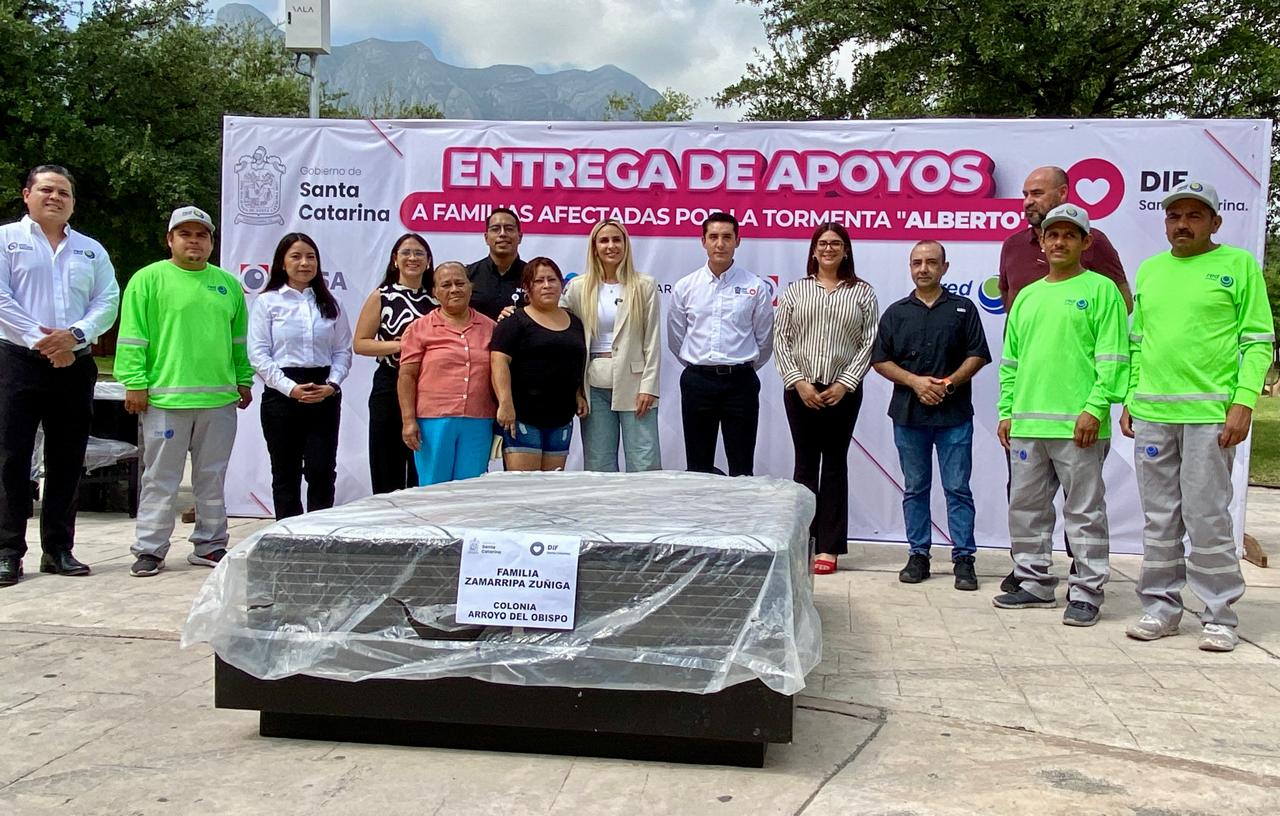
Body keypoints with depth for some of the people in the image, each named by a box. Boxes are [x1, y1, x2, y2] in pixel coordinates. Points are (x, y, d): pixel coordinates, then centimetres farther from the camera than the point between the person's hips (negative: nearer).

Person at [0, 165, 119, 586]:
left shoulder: (91, 250, 17)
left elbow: (108, 302, 6)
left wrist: (75, 334, -11)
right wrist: (40, 340, -14)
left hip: (75, 363, 4)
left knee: (67, 460, 6)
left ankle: (58, 549, 14)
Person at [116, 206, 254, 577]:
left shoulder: (228, 285, 13)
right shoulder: (148, 280, 0)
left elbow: (240, 339, 18)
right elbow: (132, 337, -4)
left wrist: (244, 381, 14)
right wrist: (134, 383, -10)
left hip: (219, 398, 4)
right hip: (165, 397, -4)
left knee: (212, 477, 11)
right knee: (161, 478, 2)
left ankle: (210, 545, 20)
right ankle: (150, 550, 9)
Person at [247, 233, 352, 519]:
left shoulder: (329, 304, 12)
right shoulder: (267, 302, 3)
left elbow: (343, 351, 8)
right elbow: (258, 354, -4)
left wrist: (332, 384, -9)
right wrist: (290, 388, -13)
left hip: (324, 396, 2)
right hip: (282, 396, -2)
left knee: (322, 472, -3)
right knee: (286, 474, 4)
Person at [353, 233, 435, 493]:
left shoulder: (436, 299, 9)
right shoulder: (381, 297, 3)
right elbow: (359, 344, -2)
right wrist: (398, 345, -14)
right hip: (390, 387, -2)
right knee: (388, 470, 2)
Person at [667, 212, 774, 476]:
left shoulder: (755, 287, -1)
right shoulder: (684, 287, 3)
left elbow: (764, 341, 7)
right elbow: (676, 339, 12)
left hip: (740, 382, -1)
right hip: (697, 382, 1)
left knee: (742, 469, 3)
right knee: (698, 467, 8)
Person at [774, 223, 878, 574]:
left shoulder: (862, 292, 4)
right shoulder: (796, 290, 6)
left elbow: (869, 343, 0)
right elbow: (780, 338, 2)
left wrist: (844, 384, -9)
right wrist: (798, 381, -8)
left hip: (843, 391, -1)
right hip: (800, 389, 1)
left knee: (834, 464, 4)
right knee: (805, 463, 6)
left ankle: (829, 547, 9)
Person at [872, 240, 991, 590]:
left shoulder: (962, 309, 6)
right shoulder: (896, 313, 10)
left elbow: (977, 356, 2)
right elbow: (880, 360, 5)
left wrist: (949, 383, -13)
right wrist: (916, 382, -8)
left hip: (955, 414, -2)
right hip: (909, 415, 2)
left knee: (958, 489, -1)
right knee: (915, 489, 8)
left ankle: (963, 558, 4)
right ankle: (918, 555, 16)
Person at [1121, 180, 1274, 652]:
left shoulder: (1239, 265, 1)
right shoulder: (1149, 270, 15)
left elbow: (1259, 342, -3)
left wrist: (1243, 402, -12)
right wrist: (1130, 399, 10)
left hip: (1209, 413, -4)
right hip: (1151, 413, 5)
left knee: (1207, 518, -2)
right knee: (1159, 519, 9)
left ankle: (1220, 616, 9)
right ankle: (1161, 607, 19)